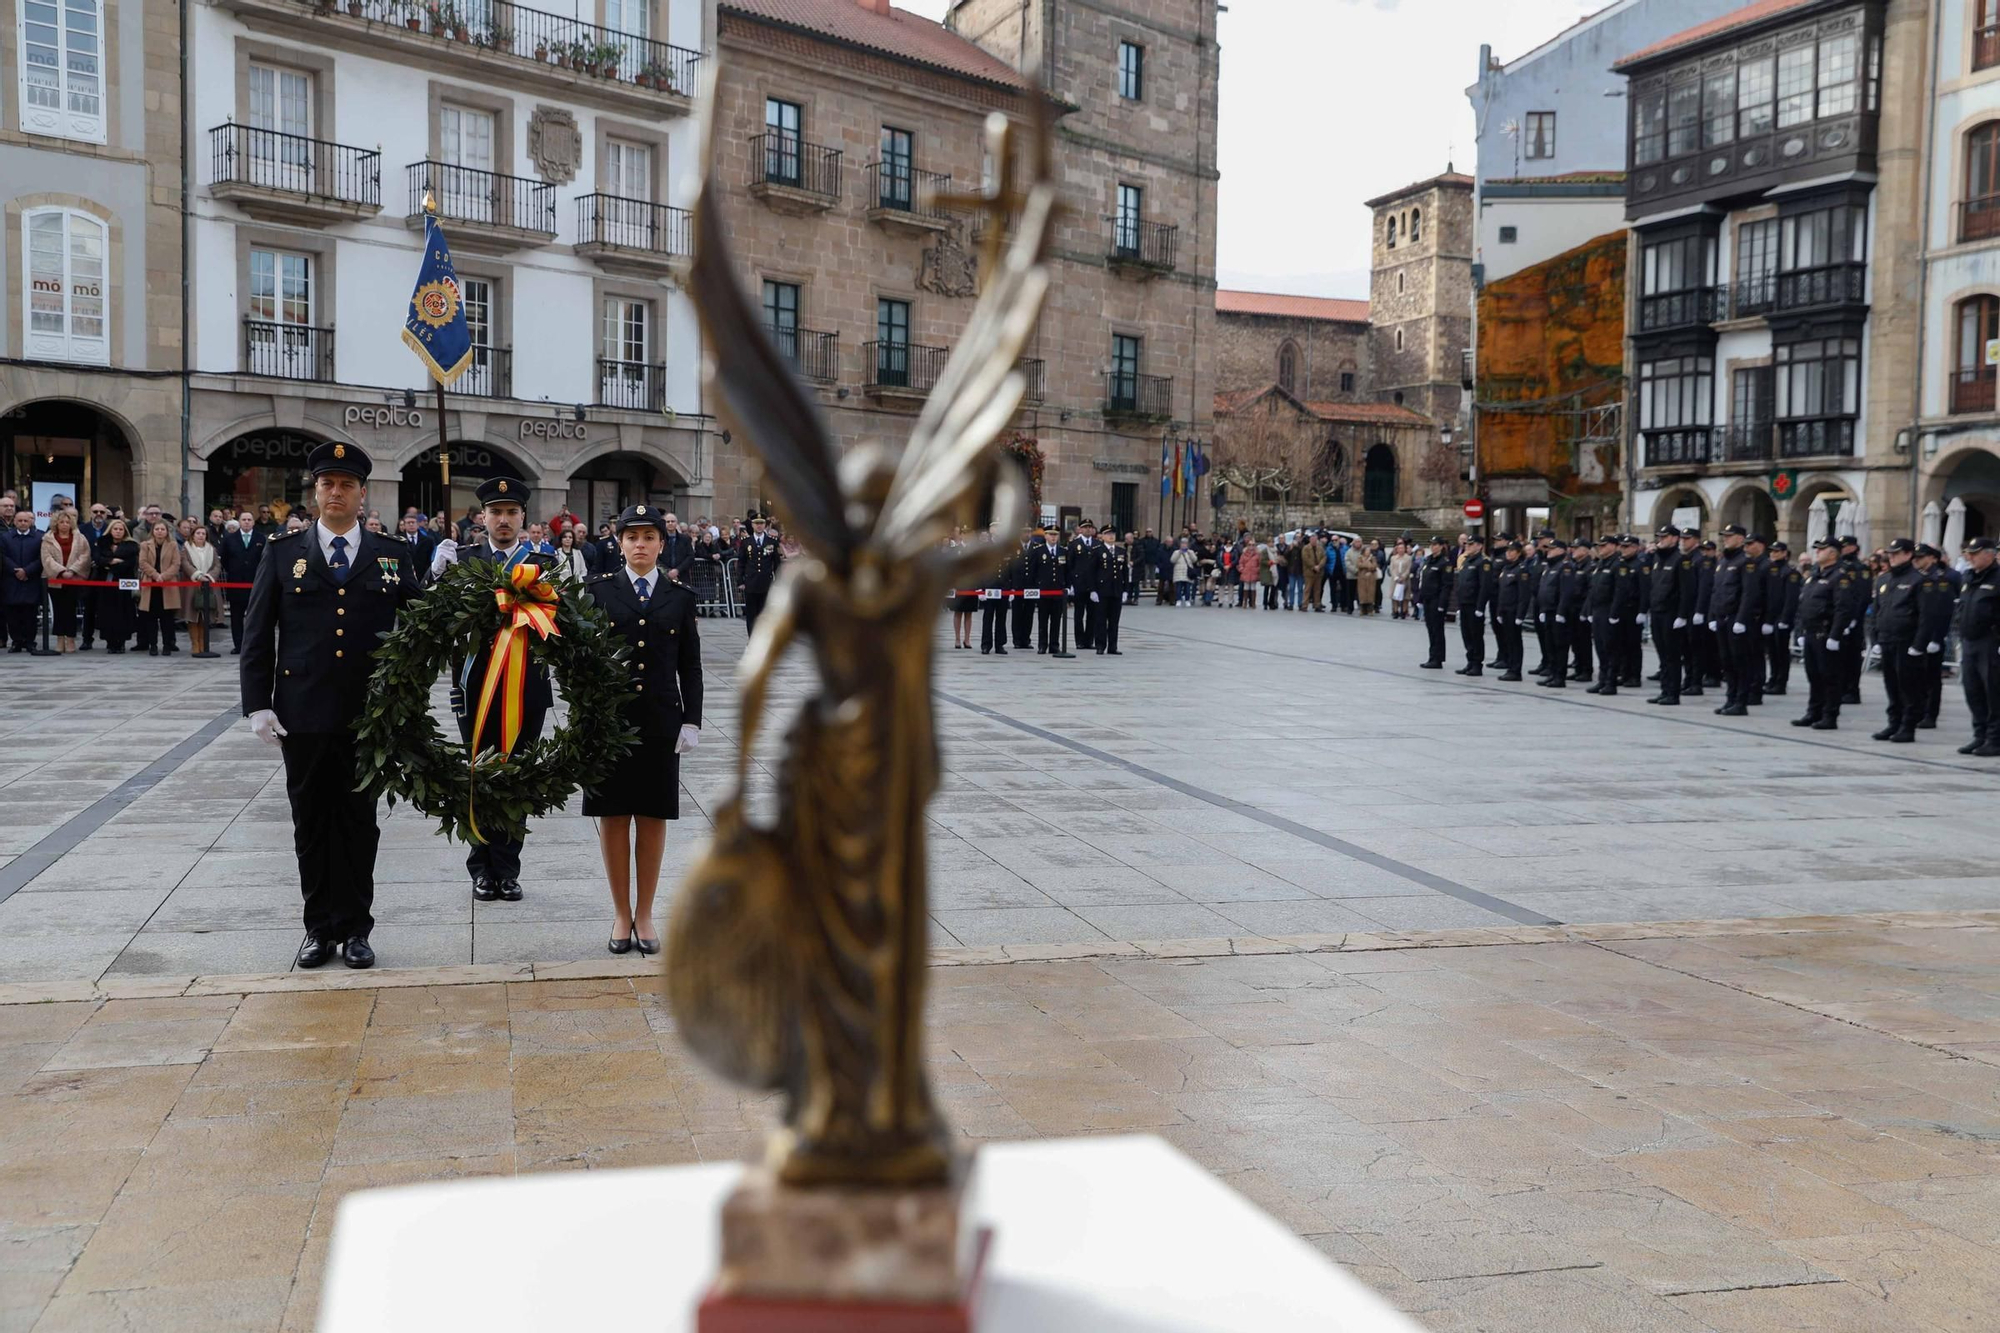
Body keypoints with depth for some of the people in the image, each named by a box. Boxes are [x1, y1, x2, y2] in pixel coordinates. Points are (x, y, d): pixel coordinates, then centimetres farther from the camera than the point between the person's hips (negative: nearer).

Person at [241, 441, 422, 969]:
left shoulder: (393, 556, 5)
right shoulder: (283, 552, 5)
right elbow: (257, 634, 3)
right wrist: (257, 704, -3)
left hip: (369, 716, 0)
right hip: (301, 715, 0)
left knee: (359, 822, 7)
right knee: (312, 823, 8)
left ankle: (354, 927, 16)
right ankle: (319, 926, 19)